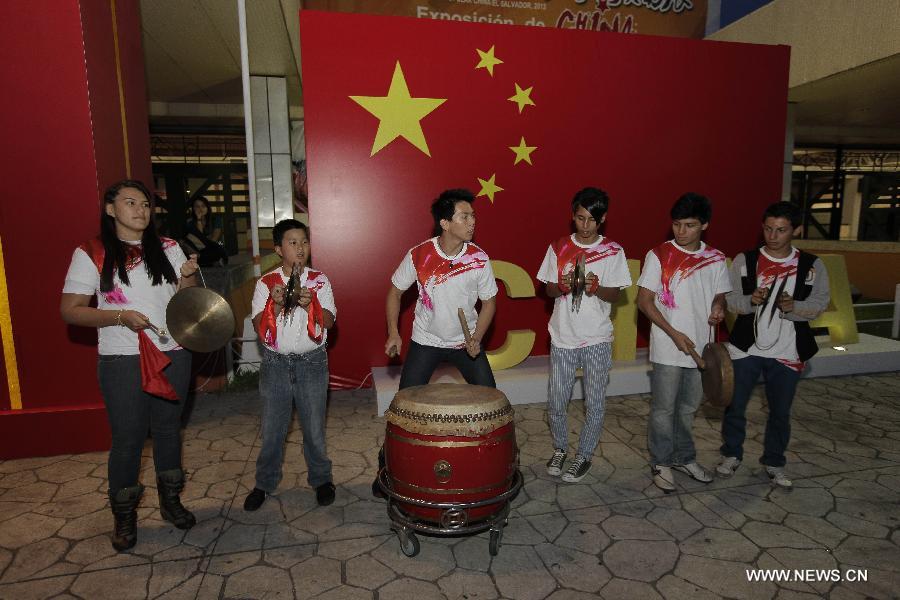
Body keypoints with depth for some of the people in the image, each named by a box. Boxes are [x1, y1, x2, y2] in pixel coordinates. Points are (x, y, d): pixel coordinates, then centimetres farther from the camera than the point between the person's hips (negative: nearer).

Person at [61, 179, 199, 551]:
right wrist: (120, 316, -20)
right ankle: (124, 517, 25)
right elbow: (69, 310, -6)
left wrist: (187, 277, -14)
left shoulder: (167, 249, 6)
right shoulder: (92, 254, -4)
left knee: (168, 429, 14)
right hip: (122, 360, -3)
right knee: (127, 438, 5)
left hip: (172, 355, 3)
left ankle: (170, 501, 32)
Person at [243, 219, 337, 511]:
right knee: (272, 428, 11)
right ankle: (265, 482, 30)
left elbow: (329, 321, -8)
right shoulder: (266, 283, -1)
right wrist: (275, 304, -22)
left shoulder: (319, 281, -1)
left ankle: (321, 478, 28)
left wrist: (311, 303, -24)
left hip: (312, 363, 0)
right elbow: (258, 325, -6)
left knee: (314, 426, 9)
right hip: (276, 363, 1)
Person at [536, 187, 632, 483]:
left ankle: (584, 456, 27)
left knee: (595, 405, 7)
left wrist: (596, 288, -23)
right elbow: (549, 290, 4)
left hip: (597, 339, -1)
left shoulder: (613, 251, -2)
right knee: (556, 403, 8)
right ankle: (560, 449, 33)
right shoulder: (558, 248, 1)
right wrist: (563, 286, -18)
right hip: (563, 337, 1)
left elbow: (615, 294, -2)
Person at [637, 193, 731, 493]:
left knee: (688, 408, 18)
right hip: (668, 349, -4)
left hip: (700, 347, 4)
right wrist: (675, 334, -16)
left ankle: (684, 457, 36)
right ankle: (661, 463, 22)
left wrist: (718, 308, -13)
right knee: (663, 409, 6)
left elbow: (720, 296, 12)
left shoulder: (716, 259, 3)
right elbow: (644, 301, -10)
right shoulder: (659, 256, -9)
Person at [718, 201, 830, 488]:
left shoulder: (812, 266, -1)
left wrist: (794, 307, -21)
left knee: (781, 411, 13)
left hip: (787, 353, 1)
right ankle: (731, 454, 29)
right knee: (735, 405, 8)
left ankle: (774, 463, 32)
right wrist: (751, 300, -24)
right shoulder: (744, 260, -3)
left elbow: (821, 302, -1)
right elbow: (730, 299, -3)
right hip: (746, 348, 0)